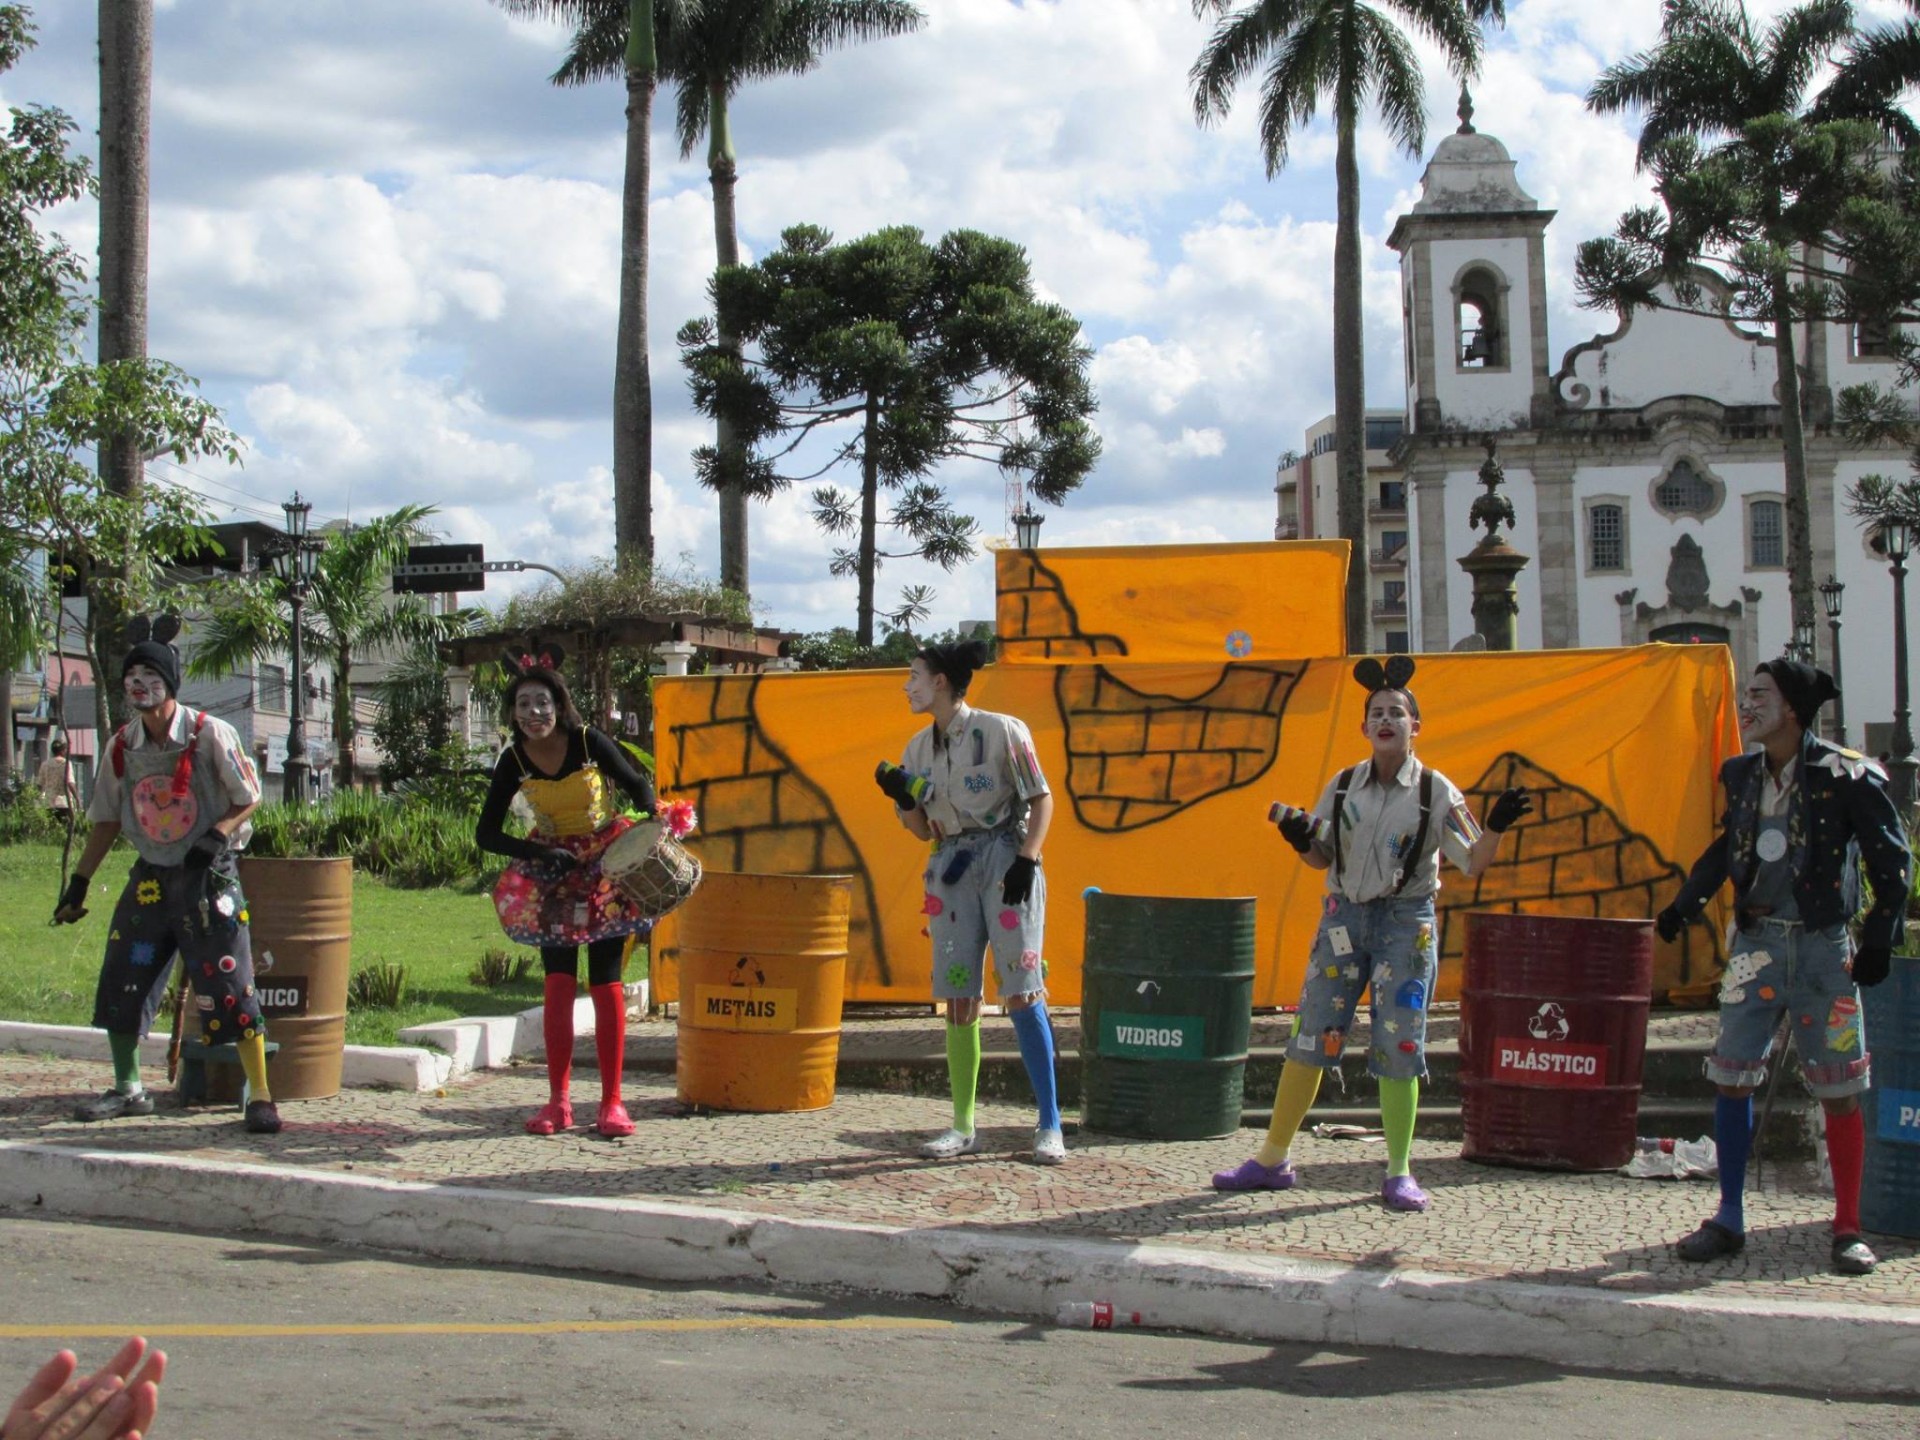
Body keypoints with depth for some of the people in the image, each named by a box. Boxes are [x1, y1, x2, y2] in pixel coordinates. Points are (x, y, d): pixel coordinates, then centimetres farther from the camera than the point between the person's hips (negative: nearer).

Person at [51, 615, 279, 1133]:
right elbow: (106, 820, 13)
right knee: (121, 983, 6)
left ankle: (259, 1097, -1)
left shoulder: (209, 735, -12)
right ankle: (128, 1090, 24)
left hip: (207, 876, -5)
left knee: (230, 989, -9)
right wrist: (79, 883, 11)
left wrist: (217, 836, -22)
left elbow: (249, 798, -5)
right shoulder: (121, 746, 3)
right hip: (150, 877, 5)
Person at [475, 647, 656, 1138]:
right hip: (552, 875, 2)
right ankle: (558, 1101, 6)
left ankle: (612, 1102, 2)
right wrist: (539, 855, -17)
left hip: (607, 868, -2)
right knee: (558, 983, -1)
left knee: (605, 983, -4)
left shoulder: (589, 742, -15)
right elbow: (487, 833, -3)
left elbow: (638, 786, -2)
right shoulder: (513, 761, -8)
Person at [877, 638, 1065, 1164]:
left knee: (1022, 992, -9)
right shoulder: (919, 747, 10)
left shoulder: (1001, 731, -8)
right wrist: (900, 797, -5)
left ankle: (1050, 1126, -3)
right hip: (951, 868, 6)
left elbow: (1041, 798, -5)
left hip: (1005, 861, -5)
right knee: (958, 999, 3)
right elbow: (924, 829, 15)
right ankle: (963, 1126, 11)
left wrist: (1027, 860, -15)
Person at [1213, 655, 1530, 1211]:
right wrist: (1299, 839, -8)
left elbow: (1473, 862, -4)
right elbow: (1321, 858, 13)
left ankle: (1399, 1173, 9)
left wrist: (1496, 826, -22)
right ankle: (1273, 1159, 12)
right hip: (1344, 916, 3)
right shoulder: (1343, 786, 6)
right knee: (1310, 1036, 2)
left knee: (1399, 1049, -2)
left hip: (1406, 922, -3)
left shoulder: (1436, 791, -2)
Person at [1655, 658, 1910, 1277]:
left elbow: (1890, 861, -4)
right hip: (1756, 943, 4)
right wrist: (1687, 902, 7)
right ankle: (1729, 1220, 12)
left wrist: (1879, 941, -8)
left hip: (1822, 946, -4)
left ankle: (1848, 1230, 12)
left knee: (1839, 1090, 0)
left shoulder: (1846, 778, -10)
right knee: (1731, 1079, 1)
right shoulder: (1742, 774, 4)